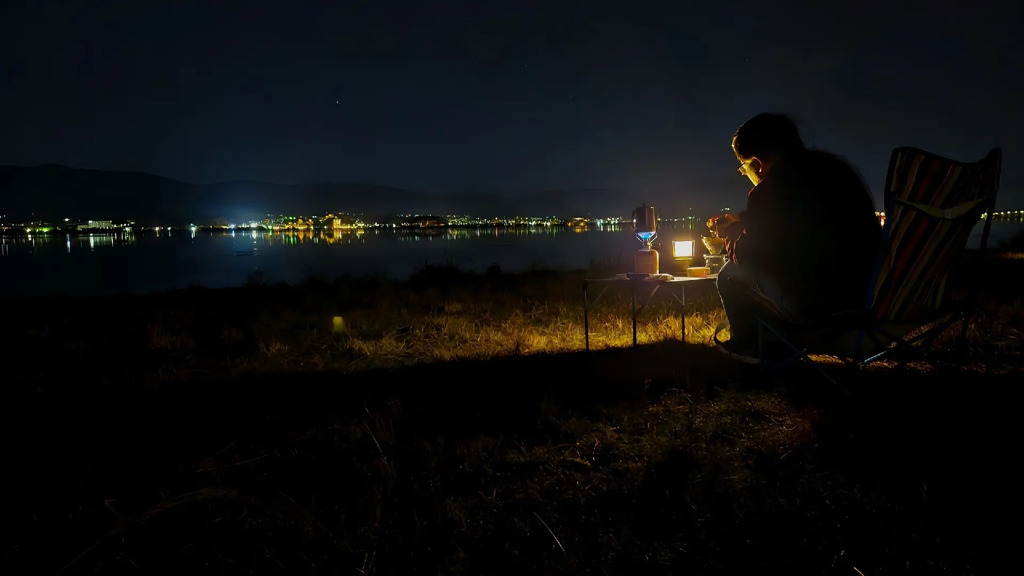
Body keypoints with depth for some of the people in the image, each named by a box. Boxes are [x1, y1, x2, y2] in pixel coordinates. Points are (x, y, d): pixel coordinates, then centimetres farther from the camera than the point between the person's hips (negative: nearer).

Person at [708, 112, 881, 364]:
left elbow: (745, 255, -1)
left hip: (818, 306, -9)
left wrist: (732, 234, 20)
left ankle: (747, 345, 34)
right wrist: (741, 221, 35)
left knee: (731, 274, 10)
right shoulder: (831, 165, 11)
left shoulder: (770, 189, -14)